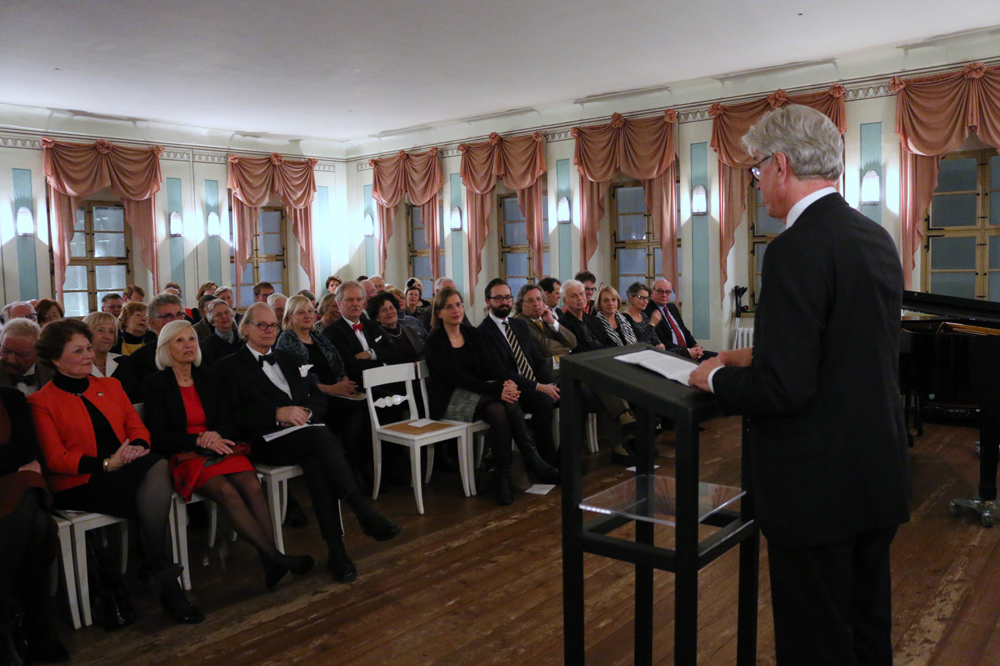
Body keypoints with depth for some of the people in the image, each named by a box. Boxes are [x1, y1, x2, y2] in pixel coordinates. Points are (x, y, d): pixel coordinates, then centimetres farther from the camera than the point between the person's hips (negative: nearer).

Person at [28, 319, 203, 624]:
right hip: (77, 486, -4)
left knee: (158, 467, -33)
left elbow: (137, 427, 15)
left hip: (126, 472, 5)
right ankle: (167, 582, -23)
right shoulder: (40, 402, 5)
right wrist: (106, 463, -19)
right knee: (156, 497, -33)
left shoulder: (110, 386, 22)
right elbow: (55, 459, -4)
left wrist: (138, 448, -10)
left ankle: (159, 572, -28)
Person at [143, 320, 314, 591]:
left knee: (252, 485, -28)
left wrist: (215, 435, -9)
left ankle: (270, 563, -37)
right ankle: (275, 557, -38)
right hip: (184, 457, -4)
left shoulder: (207, 378, 18)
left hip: (216, 448, 4)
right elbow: (158, 438, -3)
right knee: (226, 491, -33)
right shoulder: (156, 383, 4)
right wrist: (199, 440, -16)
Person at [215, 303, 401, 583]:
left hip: (304, 434, 4)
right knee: (320, 436, -35)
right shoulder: (230, 367, 10)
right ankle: (365, 515, -38)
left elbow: (319, 398, 19)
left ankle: (336, 551, -36)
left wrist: (306, 411, -4)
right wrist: (278, 413, -16)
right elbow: (236, 415, -4)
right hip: (266, 442, -4)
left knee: (315, 462, -33)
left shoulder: (288, 359, 27)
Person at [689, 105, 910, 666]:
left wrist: (717, 378, -7)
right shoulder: (877, 238, 7)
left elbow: (783, 388, -25)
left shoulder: (798, 248, -21)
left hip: (818, 488, -9)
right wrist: (760, 357, 14)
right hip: (880, 477, 9)